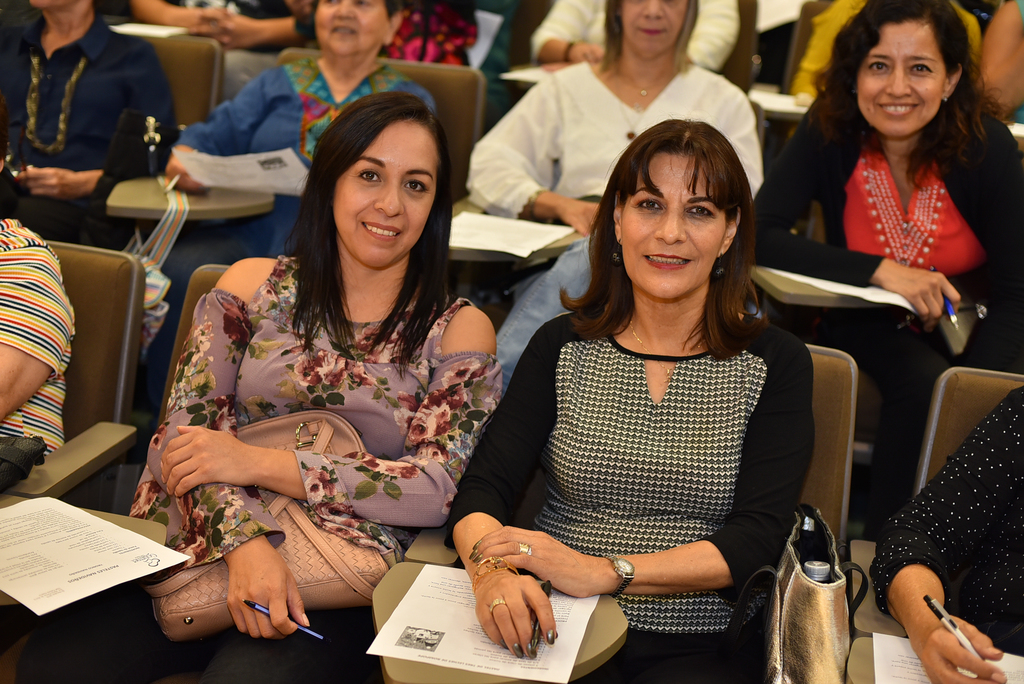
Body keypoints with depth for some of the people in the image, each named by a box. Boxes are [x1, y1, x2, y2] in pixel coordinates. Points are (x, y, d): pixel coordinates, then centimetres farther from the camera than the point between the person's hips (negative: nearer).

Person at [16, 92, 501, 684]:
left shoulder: (458, 331, 7)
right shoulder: (254, 285, 12)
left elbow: (439, 489, -5)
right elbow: (184, 430, 3)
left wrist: (261, 462, -10)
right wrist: (244, 539, -17)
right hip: (206, 547, 3)